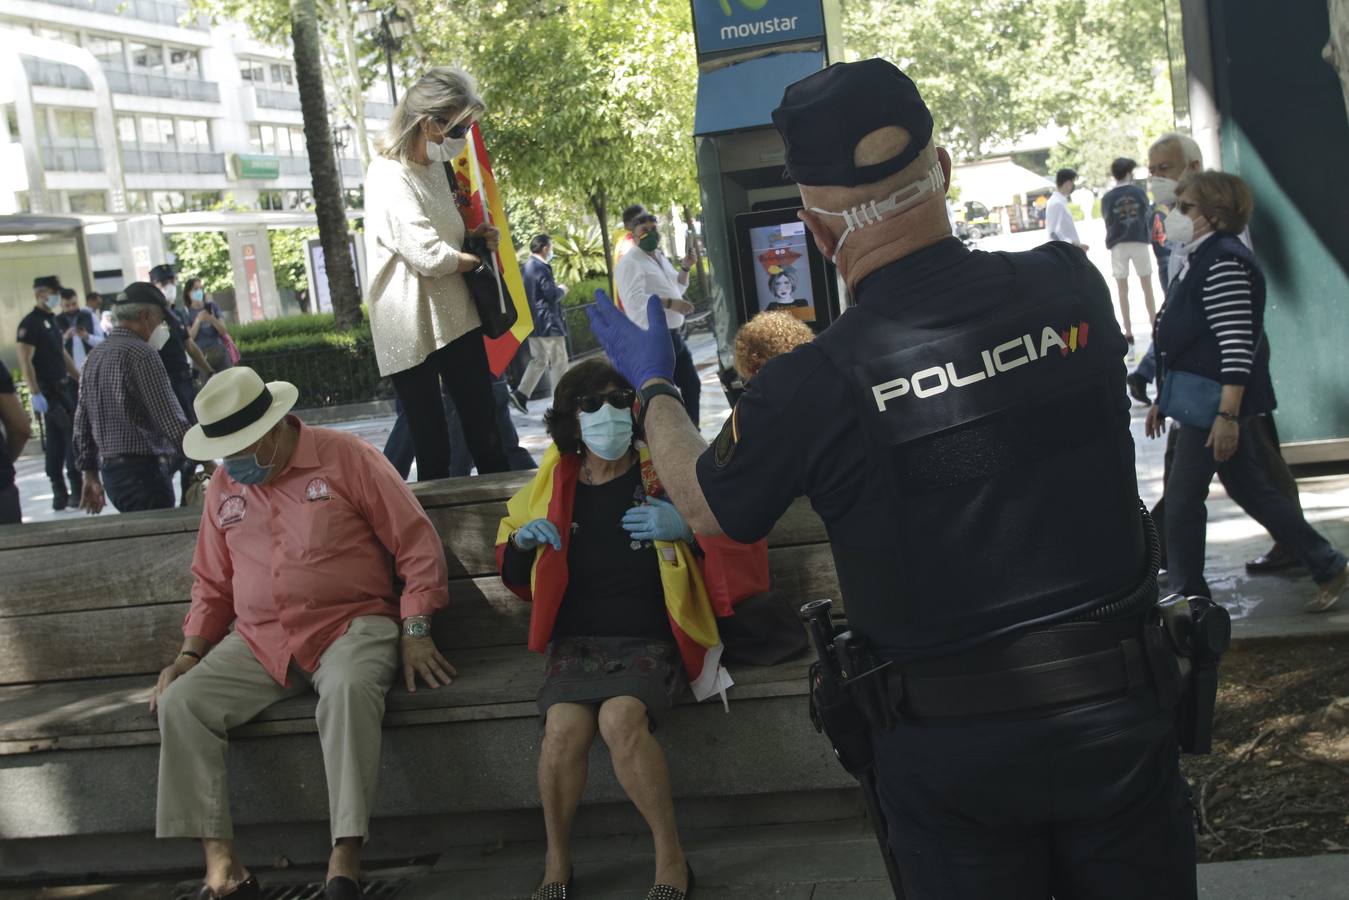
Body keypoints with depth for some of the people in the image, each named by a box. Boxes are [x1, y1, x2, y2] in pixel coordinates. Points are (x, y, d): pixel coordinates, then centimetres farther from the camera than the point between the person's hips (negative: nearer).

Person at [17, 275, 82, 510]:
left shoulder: (51, 320, 14)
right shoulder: (30, 323, -13)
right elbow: (25, 361, -18)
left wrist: (81, 379, 20)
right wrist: (35, 393, -24)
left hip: (63, 386, 9)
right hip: (49, 390, -9)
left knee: (57, 440, 10)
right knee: (74, 435, -7)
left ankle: (60, 494, 15)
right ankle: (78, 490, 0)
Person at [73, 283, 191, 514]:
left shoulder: (95, 355, 13)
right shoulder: (142, 354, -13)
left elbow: (82, 422, 16)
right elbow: (171, 419, -16)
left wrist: (91, 475, 21)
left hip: (110, 471, 9)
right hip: (144, 471, -9)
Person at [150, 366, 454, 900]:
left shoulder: (345, 457, -2)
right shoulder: (223, 487, 13)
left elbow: (416, 544, -2)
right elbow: (212, 585, 22)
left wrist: (415, 632, -9)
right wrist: (189, 655, 8)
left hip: (349, 624, -5)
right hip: (257, 640, 5)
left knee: (349, 690, -38)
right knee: (179, 703, -20)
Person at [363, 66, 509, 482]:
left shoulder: (436, 169, 12)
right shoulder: (390, 178, -16)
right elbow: (428, 256, -24)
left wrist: (478, 236, 6)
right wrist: (476, 258, -5)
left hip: (455, 316, 8)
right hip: (413, 327, -8)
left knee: (482, 425, 9)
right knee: (431, 441, -1)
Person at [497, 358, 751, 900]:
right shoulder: (553, 485, 10)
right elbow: (514, 574, 22)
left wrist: (686, 526, -18)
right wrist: (522, 540, 0)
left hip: (650, 642, -2)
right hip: (576, 643, 2)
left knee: (620, 719, -33)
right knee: (564, 727, -28)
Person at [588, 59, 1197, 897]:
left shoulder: (813, 385, -18)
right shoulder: (1073, 286, -10)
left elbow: (709, 509, 2)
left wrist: (654, 388, 19)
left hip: (950, 744, -2)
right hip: (1116, 709, 2)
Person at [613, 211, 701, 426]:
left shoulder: (661, 259, 17)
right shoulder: (629, 263, -13)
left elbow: (677, 289, 29)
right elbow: (634, 299, -27)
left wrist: (685, 268, 11)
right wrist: (669, 303, -34)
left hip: (673, 335, 10)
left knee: (692, 384, 17)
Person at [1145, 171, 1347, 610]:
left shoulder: (1224, 262, -17)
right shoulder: (1198, 259, 14)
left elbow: (1236, 346, -22)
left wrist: (1227, 415, -25)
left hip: (1213, 403, -10)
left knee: (1182, 497, -2)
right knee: (1250, 489, 15)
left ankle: (1185, 594, 10)